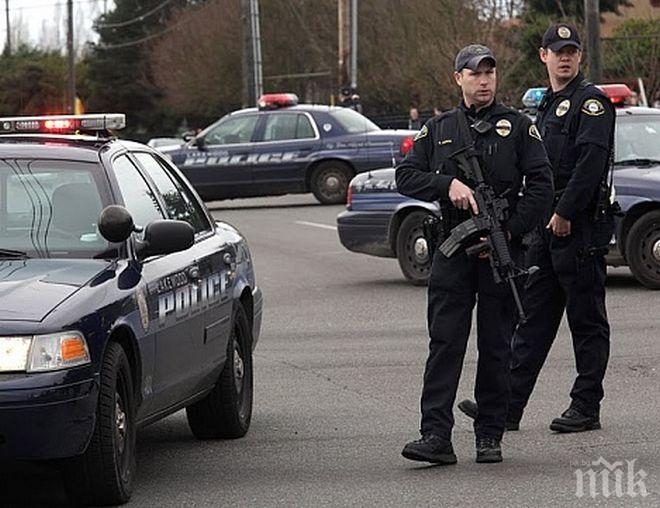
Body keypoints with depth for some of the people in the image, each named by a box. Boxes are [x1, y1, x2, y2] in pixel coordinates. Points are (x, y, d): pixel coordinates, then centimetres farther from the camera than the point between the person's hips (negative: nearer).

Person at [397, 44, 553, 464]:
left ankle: (490, 437, 10)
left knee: (496, 348, 3)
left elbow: (541, 185, -2)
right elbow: (406, 176, 6)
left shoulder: (519, 127, 5)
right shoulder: (438, 130, 13)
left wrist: (508, 232, -12)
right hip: (453, 251, 1)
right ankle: (436, 436, -11)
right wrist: (448, 184, -12)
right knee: (445, 343, -7)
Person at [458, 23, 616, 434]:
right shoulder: (548, 105, 20)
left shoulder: (591, 102, -8)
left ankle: (587, 407, 5)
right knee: (533, 318, 7)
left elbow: (590, 161, -19)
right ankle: (508, 405, 8)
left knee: (587, 319, -1)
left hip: (581, 226, -9)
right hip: (548, 227, 9)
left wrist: (565, 212, -21)